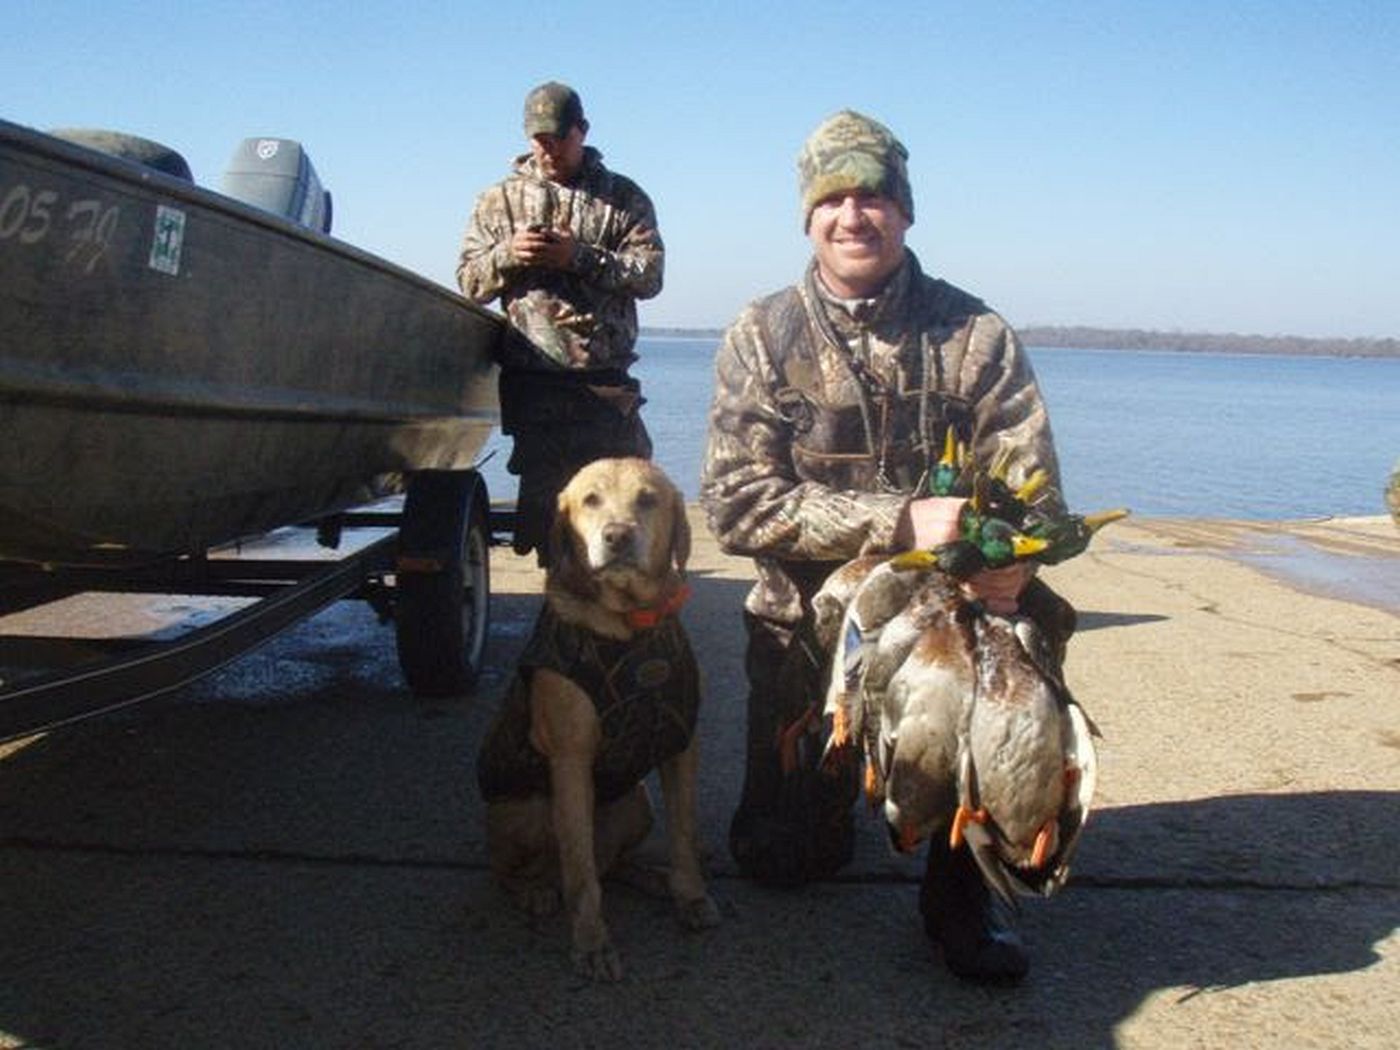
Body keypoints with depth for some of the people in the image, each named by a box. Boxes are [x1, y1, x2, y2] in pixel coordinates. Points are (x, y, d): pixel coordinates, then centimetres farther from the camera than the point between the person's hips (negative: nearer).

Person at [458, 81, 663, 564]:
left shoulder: (624, 198, 9)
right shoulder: (499, 200, 16)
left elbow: (650, 274, -2)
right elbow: (468, 281, 12)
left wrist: (582, 257, -14)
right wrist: (508, 255, -8)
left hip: (607, 382, -1)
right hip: (532, 380, 1)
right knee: (545, 493, 5)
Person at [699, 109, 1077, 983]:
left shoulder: (977, 337, -4)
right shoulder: (763, 338, -5)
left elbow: (1034, 493, -10)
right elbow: (736, 502, -16)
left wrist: (1008, 559, -34)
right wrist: (899, 523, -28)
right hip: (809, 624, 0)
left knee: (1036, 616, -32)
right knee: (782, 858, -2)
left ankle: (964, 878, -12)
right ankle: (829, 778, 36)